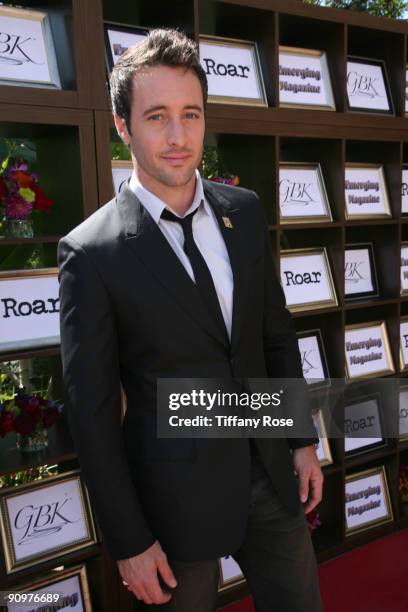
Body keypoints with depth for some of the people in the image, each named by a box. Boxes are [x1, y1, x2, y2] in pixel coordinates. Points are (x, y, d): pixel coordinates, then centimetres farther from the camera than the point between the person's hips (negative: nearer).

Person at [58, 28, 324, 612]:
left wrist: (302, 439, 8)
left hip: (271, 474, 5)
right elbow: (92, 412, -13)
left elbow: (278, 334, 8)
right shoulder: (91, 252, -16)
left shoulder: (245, 210, 0)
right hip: (178, 498, -4)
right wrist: (128, 543, -9)